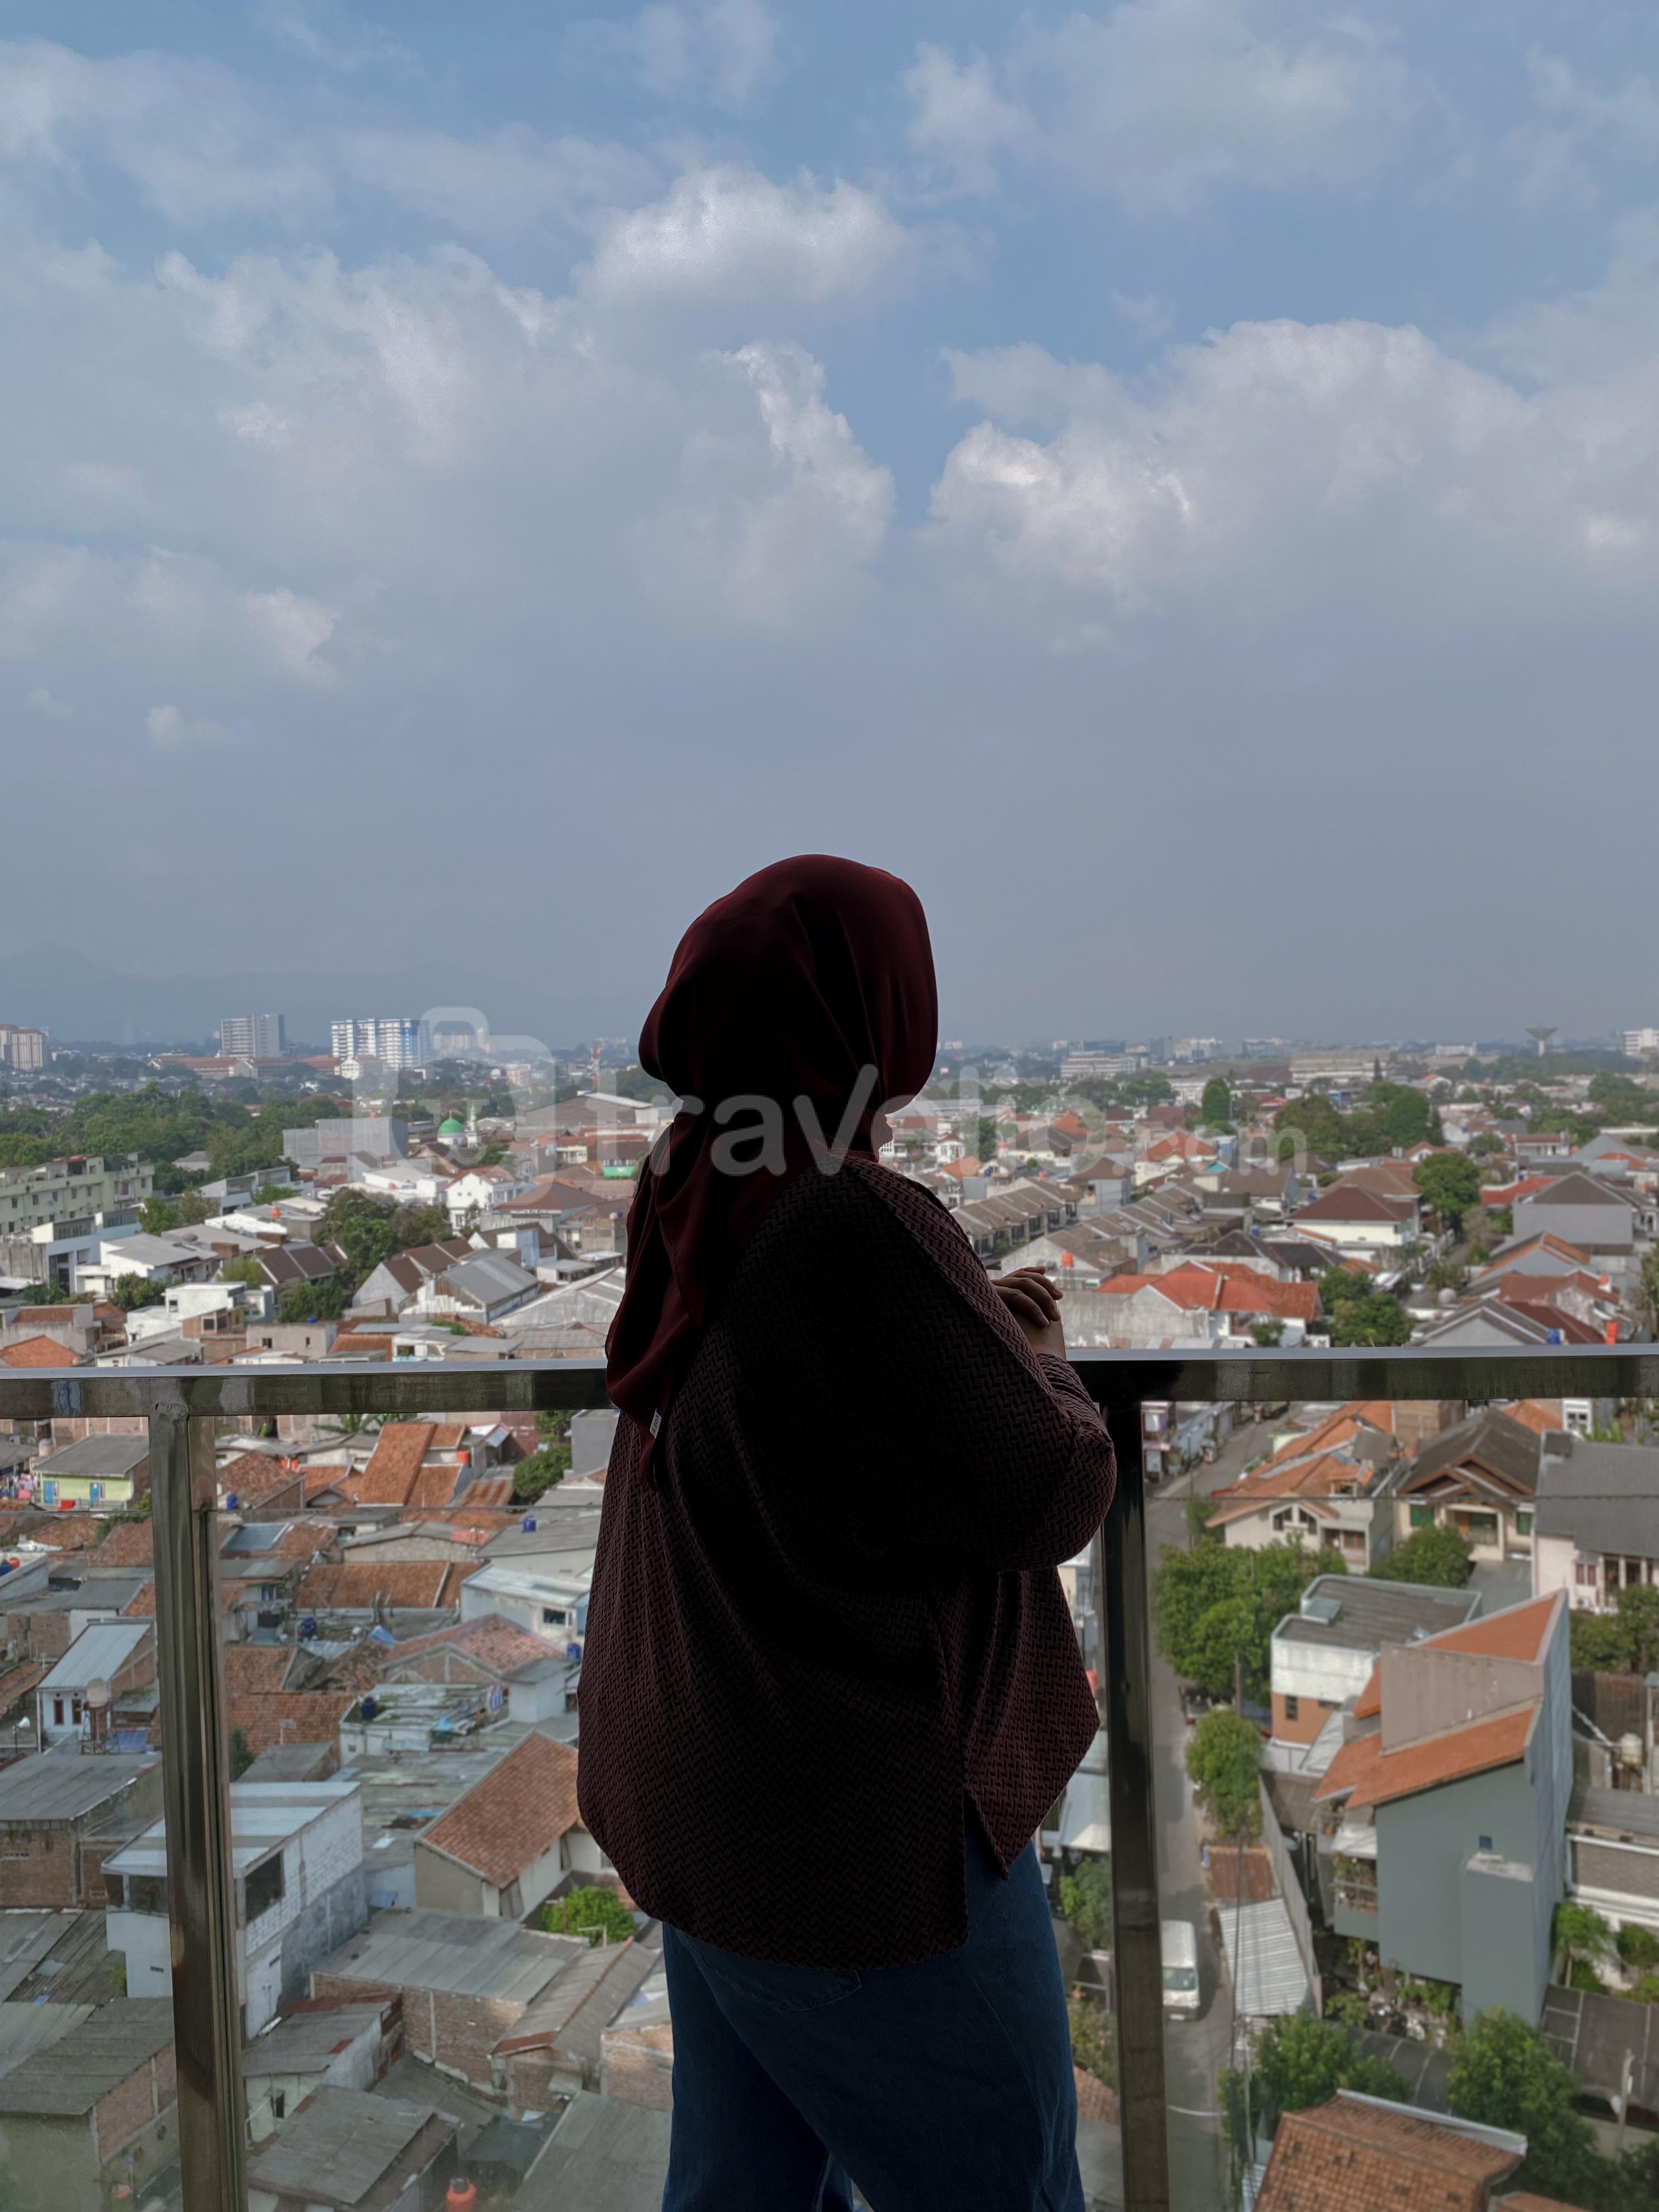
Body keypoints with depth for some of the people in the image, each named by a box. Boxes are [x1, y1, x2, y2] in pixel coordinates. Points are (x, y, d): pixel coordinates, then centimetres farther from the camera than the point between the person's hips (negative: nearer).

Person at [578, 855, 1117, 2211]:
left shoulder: (697, 1208, 0)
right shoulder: (854, 1224, -27)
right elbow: (1053, 1495, -20)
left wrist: (984, 1322, 10)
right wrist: (1046, 1361, -2)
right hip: (863, 1819, -8)